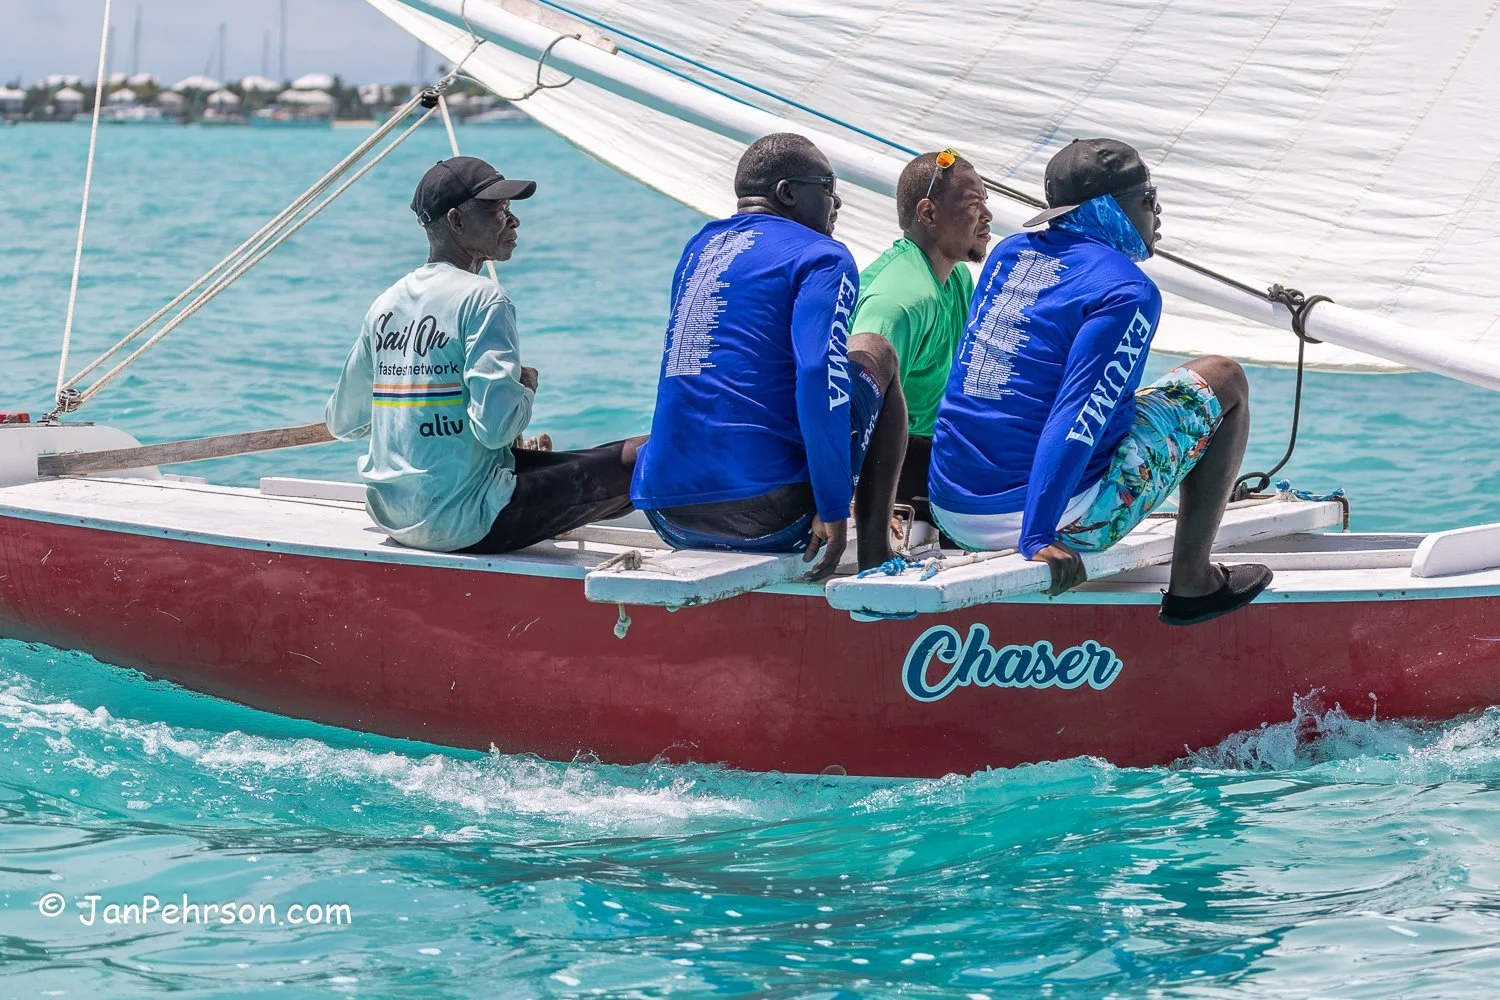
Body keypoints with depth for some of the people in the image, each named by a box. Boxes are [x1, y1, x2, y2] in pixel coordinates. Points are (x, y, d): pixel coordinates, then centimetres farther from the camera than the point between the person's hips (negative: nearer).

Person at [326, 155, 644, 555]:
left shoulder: (386, 304, 9)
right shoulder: (482, 299, -13)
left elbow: (341, 423, 16)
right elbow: (496, 425, -23)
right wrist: (527, 388, -2)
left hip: (389, 515, 9)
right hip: (462, 520, -9)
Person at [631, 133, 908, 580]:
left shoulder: (699, 247, 21)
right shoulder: (823, 257, -2)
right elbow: (820, 377, -17)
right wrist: (834, 511, -14)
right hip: (768, 521, -7)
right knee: (877, 354, 16)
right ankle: (875, 545, 10)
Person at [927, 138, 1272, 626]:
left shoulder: (1008, 254, 10)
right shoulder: (1128, 291, -12)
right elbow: (1078, 417, -23)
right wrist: (1039, 539, -27)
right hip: (1064, 518, -8)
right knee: (1224, 381, 10)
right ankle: (1191, 581, 11)